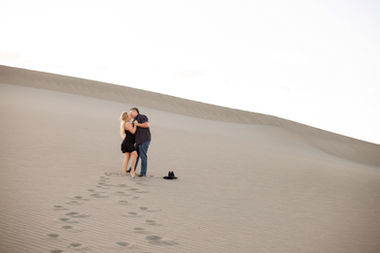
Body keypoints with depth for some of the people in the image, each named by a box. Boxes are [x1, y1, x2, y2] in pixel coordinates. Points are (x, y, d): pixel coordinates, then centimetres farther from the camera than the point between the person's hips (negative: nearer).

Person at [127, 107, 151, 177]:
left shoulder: (142, 117, -7)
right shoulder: (134, 120, 18)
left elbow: (147, 125, -21)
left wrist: (137, 124, -15)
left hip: (144, 140, -9)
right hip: (138, 140, 9)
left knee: (143, 156, -6)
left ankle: (143, 172, 0)